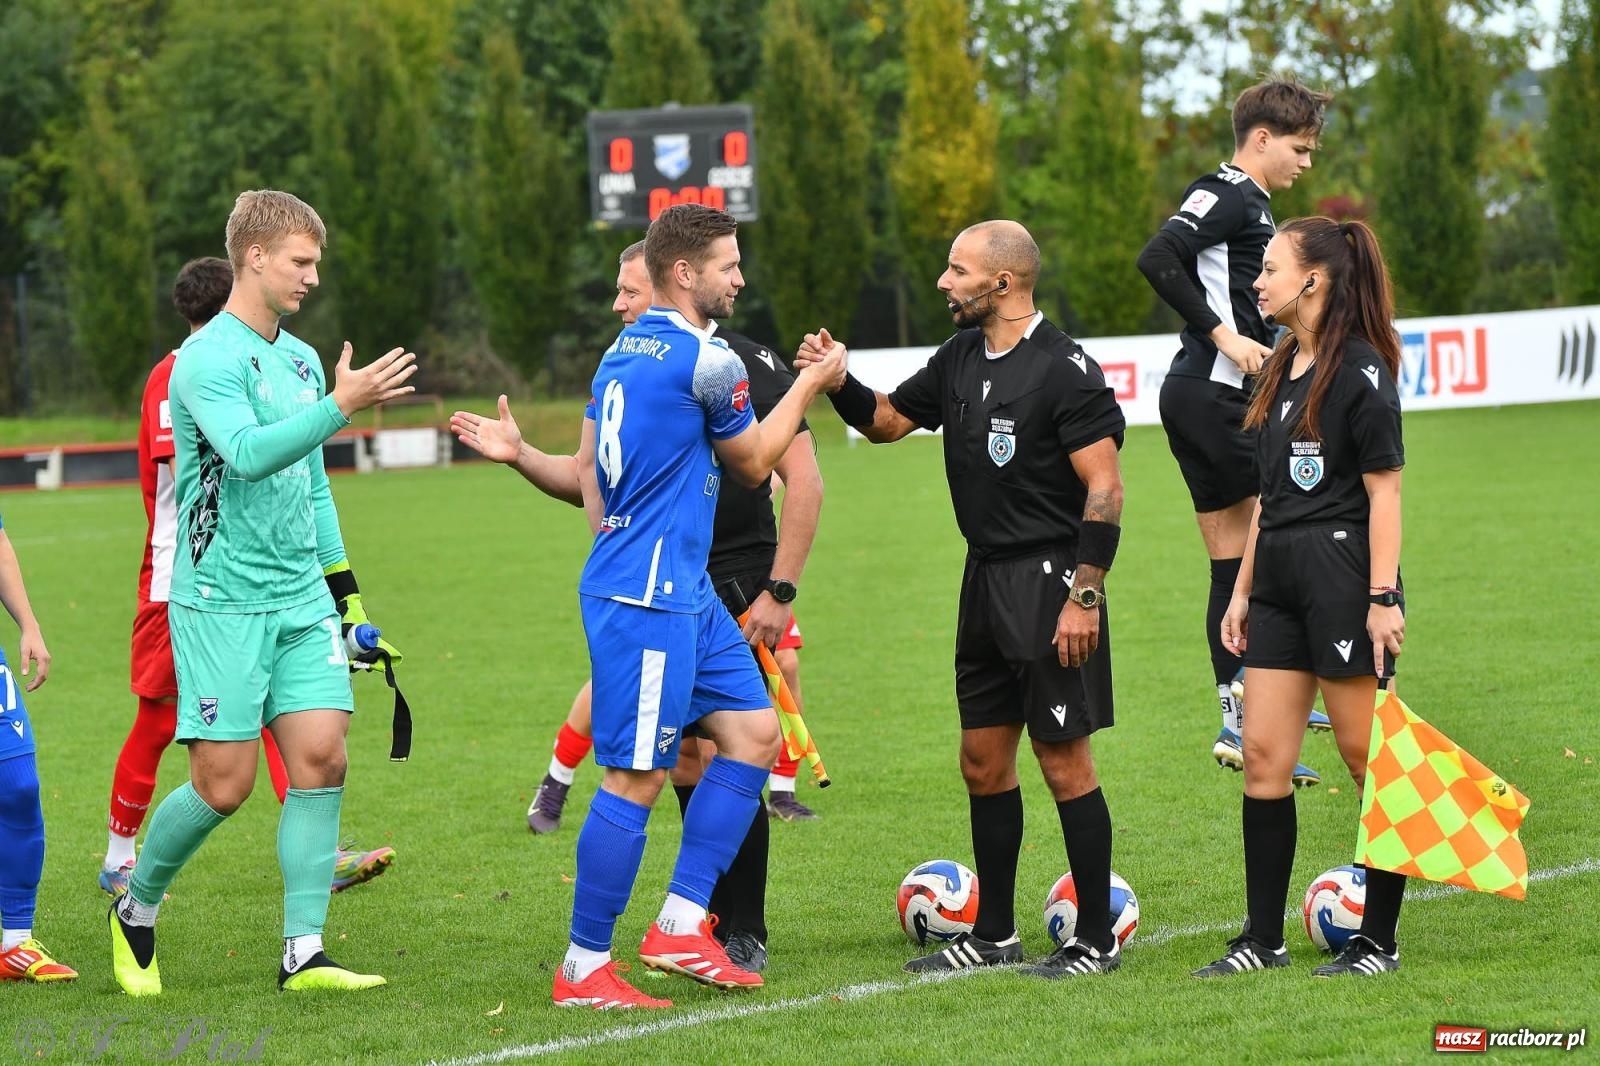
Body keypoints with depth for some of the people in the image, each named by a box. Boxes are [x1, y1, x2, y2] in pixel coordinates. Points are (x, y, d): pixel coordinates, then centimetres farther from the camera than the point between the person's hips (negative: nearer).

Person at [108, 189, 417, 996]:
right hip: (220, 602, -7)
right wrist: (340, 406, -36)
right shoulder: (208, 357, -11)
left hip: (302, 598, 7)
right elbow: (248, 452, -28)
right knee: (225, 782, -6)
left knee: (321, 756, -5)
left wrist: (344, 589, 22)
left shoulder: (302, 360, 15)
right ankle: (137, 910, 19)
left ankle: (303, 954, -2)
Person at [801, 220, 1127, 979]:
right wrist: (837, 383, 3)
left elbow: (1104, 488, -17)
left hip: (1049, 582, -8)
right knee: (983, 761, 12)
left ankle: (1096, 940, 4)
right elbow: (887, 420, 22)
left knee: (1064, 762, -4)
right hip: (986, 576, 8)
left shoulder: (1064, 370, -15)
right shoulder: (961, 359, 9)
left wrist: (1085, 595, -21)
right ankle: (993, 935, 22)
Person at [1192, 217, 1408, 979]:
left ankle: (1379, 941, 6)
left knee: (1367, 759, -1)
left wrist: (1383, 598, -18)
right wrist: (1242, 590, 18)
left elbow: (1384, 490, -13)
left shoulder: (1360, 370, -10)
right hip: (1280, 582, 9)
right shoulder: (1281, 370, 15)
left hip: (1343, 577, -9)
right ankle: (1263, 939, 9)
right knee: (1262, 756, 5)